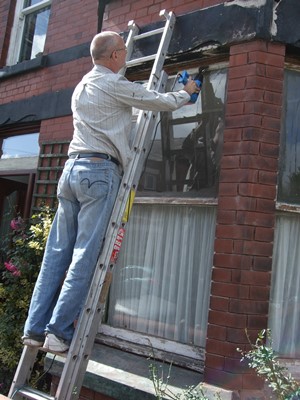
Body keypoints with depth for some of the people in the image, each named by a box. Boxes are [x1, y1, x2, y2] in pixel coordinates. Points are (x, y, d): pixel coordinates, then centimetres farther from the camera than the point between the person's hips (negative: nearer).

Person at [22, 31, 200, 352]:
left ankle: (35, 329, 8)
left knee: (57, 251, 5)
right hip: (100, 171, -8)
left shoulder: (82, 86, 24)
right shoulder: (113, 84, -2)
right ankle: (59, 331, -4)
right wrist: (185, 92, 24)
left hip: (71, 167, 8)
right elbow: (162, 102, 3)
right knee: (85, 255, -6)